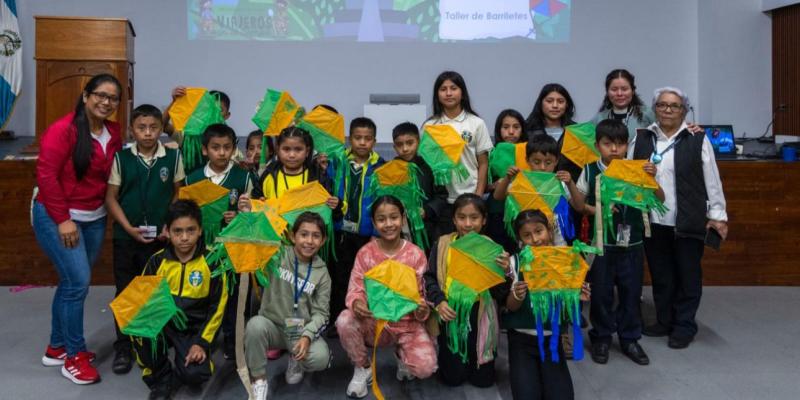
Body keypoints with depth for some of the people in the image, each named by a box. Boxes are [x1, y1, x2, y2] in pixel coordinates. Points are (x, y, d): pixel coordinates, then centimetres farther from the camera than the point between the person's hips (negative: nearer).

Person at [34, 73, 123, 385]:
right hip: (56, 217, -7)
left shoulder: (114, 132, 5)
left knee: (72, 282, 14)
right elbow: (46, 175, -17)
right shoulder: (63, 130, -15)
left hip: (94, 218, 7)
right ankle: (74, 356, 5)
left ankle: (57, 347, 30)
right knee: (78, 281, -10)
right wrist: (63, 219, -18)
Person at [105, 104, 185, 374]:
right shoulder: (121, 158, -3)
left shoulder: (173, 157, -1)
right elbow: (111, 197, 0)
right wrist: (129, 227, -11)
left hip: (161, 237, 0)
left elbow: (179, 194, 6)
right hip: (126, 237, 0)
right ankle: (123, 347, 19)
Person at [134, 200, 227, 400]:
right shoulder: (157, 261, -3)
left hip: (194, 328, -2)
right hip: (163, 323, 2)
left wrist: (202, 342, -9)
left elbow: (217, 306, -4)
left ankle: (185, 359, 16)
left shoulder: (212, 262, -9)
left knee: (194, 375, -24)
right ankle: (160, 380, -3)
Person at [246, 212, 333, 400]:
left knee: (320, 357, -28)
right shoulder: (276, 255, -5)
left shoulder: (322, 273, -1)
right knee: (255, 324, -35)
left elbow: (320, 313, -4)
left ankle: (296, 362, 10)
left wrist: (307, 336, -21)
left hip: (301, 331, 1)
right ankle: (259, 380, -12)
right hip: (273, 326, -1)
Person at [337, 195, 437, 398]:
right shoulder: (365, 253, -6)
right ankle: (362, 368, -1)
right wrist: (356, 303, -32)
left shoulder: (416, 254, -7)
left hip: (407, 323, -1)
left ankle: (401, 353, 15)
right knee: (344, 320, -31)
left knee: (425, 368, -24)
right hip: (374, 322, 1)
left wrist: (422, 310, -28)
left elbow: (421, 294, -4)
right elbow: (355, 290, -7)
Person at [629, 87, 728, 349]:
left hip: (688, 222, -2)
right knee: (660, 275, 13)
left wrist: (717, 214, -2)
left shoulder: (697, 140, -2)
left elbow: (712, 180, 0)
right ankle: (664, 321, 26)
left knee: (687, 276, 7)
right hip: (653, 222, 3)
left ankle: (685, 326, 19)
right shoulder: (641, 139, 6)